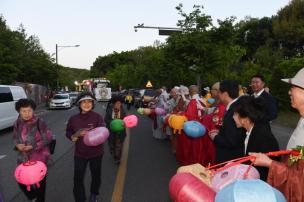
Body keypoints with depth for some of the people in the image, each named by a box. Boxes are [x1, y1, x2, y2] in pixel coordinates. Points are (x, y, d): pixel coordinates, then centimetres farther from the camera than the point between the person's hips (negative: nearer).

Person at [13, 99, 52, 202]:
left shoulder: (40, 122, -17)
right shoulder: (17, 123, -2)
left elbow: (47, 139, -13)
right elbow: (15, 138, 10)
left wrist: (33, 146, -24)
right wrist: (18, 145, -12)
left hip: (39, 157, -4)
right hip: (23, 158, 4)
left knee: (40, 181, 14)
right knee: (21, 180, 10)